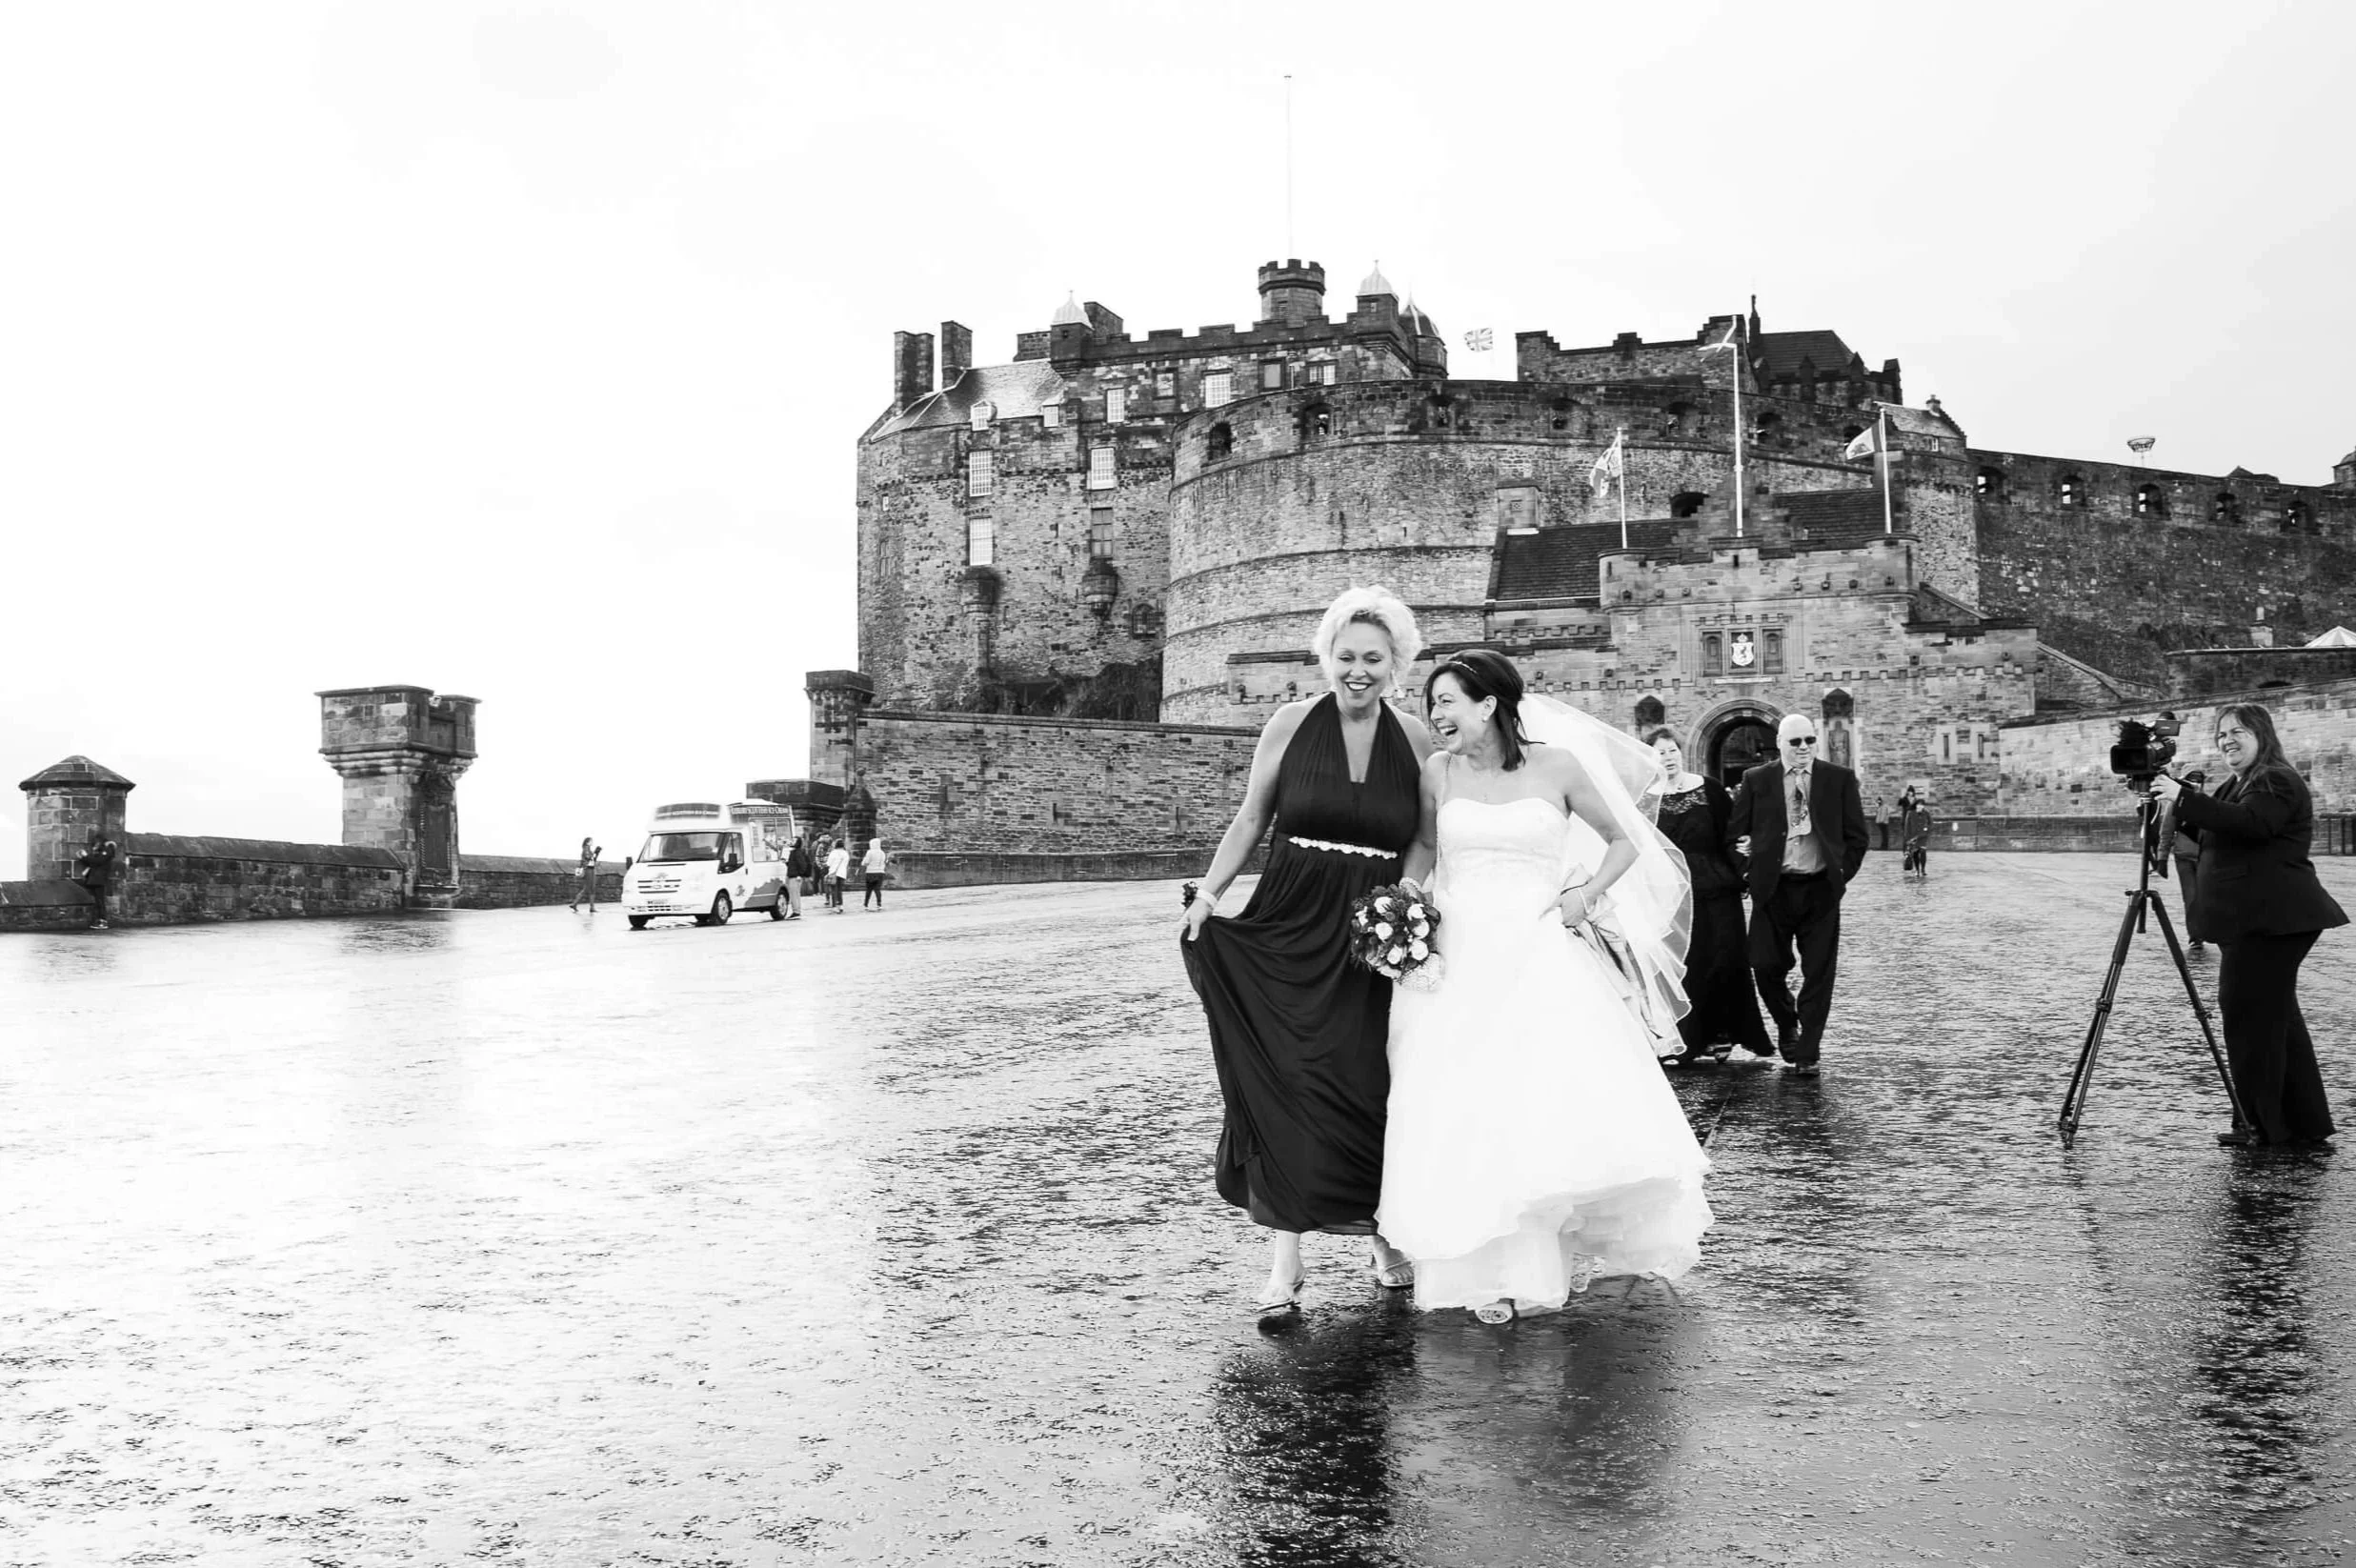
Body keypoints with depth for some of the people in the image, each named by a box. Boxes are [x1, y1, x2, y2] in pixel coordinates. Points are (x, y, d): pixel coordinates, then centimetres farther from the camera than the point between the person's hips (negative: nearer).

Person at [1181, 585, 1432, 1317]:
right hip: (1288, 929, -1)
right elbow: (1250, 821, 5)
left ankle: (1387, 1235, 25)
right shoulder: (1290, 724, 0)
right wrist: (1208, 892, -6)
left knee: (1372, 1086, 4)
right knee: (1283, 1085, -4)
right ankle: (1284, 1258, 0)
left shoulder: (1416, 740, 4)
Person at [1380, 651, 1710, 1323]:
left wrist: (1589, 893, -4)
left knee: (1566, 1095, -7)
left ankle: (1562, 1243, 16)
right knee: (1463, 1110, -4)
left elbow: (1625, 840, 10)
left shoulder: (1556, 767, -1)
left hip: (1544, 958, -2)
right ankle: (1493, 1268, 8)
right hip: (1461, 958, 2)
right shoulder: (1437, 772, 5)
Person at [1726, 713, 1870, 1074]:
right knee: (1767, 966, -3)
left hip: (1821, 890, 0)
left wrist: (1841, 875, 0)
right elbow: (1735, 833, 7)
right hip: (1773, 890, 0)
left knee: (1818, 974, -1)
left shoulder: (1840, 779, 4)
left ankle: (1807, 1054, 8)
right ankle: (1787, 1026, 26)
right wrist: (1751, 870, 0)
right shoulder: (1756, 780, 3)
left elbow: (1857, 836, 7)